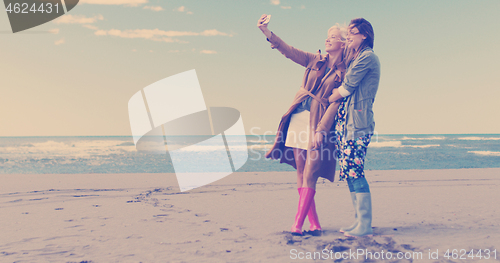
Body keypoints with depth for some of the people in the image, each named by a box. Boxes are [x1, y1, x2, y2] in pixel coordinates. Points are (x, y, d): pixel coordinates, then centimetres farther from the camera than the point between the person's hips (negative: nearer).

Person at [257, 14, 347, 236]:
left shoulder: (344, 73, 1)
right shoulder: (315, 60, 15)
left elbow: (336, 103, -8)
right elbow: (289, 51, 8)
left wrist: (320, 130, -16)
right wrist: (268, 33, -4)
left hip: (319, 123, -5)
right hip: (298, 118, 5)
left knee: (309, 175, -10)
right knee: (300, 173, 3)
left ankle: (297, 224, -6)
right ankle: (314, 224, 11)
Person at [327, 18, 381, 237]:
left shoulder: (367, 57, -6)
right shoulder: (355, 58, 24)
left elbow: (346, 88, -9)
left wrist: (329, 99, 5)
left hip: (357, 120, -9)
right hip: (345, 120, 9)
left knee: (354, 171, -11)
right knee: (350, 171, 8)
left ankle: (365, 226, -6)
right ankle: (359, 220, 14)